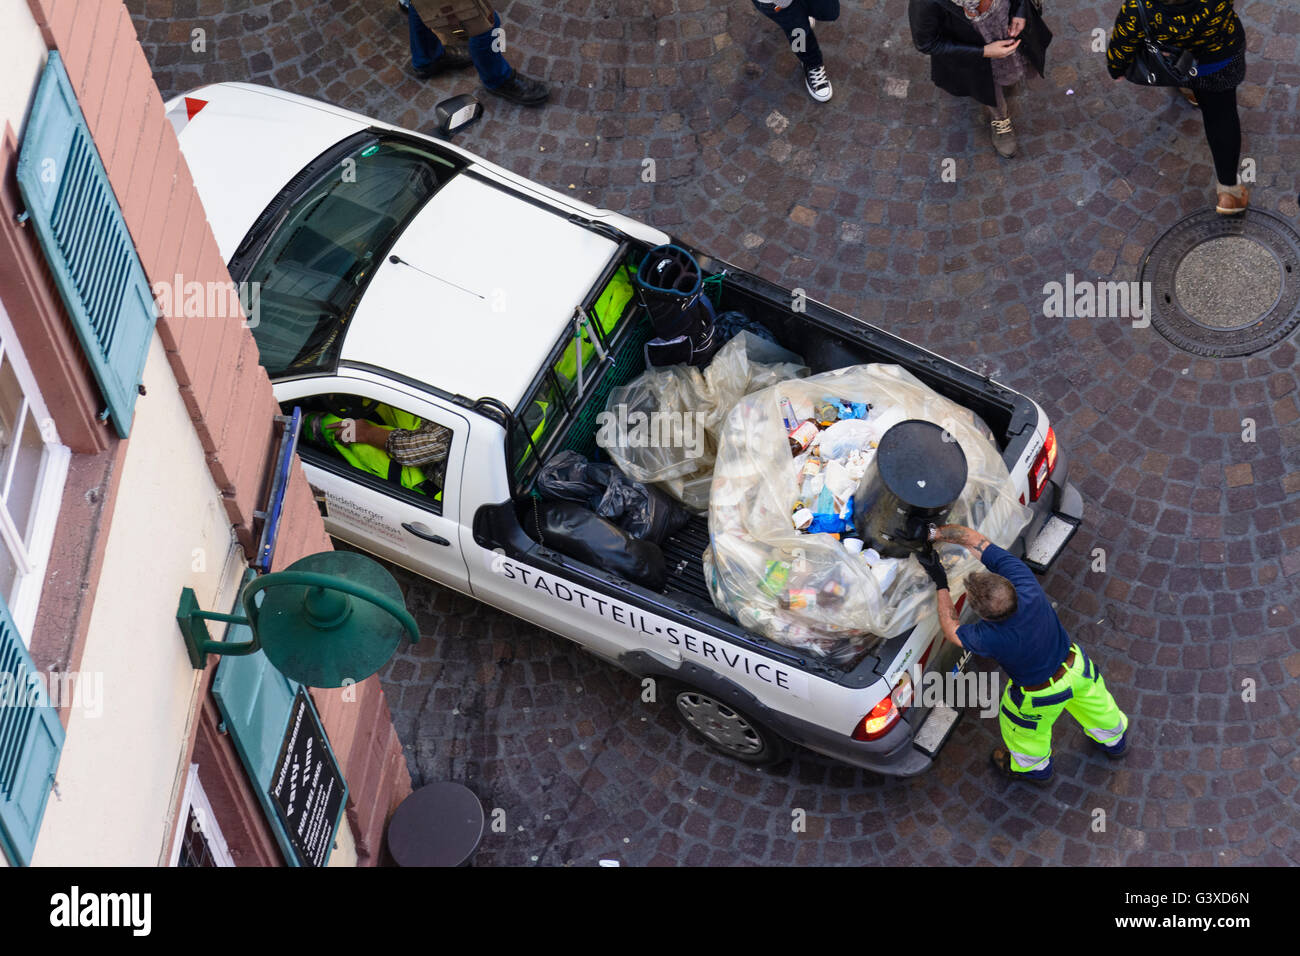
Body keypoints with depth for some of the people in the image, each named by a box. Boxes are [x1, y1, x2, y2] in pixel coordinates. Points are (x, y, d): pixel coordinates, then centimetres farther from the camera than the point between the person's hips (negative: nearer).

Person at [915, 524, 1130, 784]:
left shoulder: (990, 639, -42)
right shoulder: (1023, 580, -36)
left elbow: (953, 631, -17)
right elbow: (978, 541, -26)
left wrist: (940, 585, -14)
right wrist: (935, 532, -23)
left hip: (1041, 697, -4)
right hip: (1077, 666, 4)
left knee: (1026, 732, 31)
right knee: (1095, 704, 35)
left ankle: (1033, 766, 61)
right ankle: (1114, 740, 65)